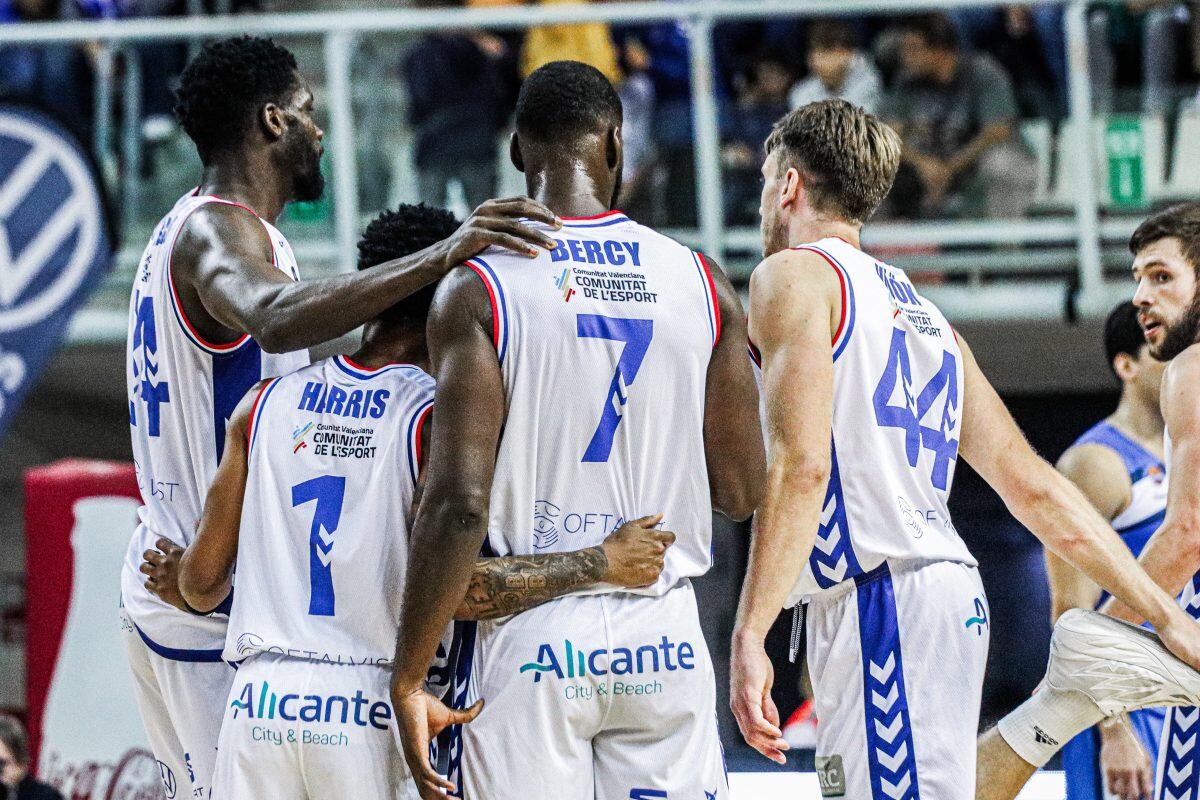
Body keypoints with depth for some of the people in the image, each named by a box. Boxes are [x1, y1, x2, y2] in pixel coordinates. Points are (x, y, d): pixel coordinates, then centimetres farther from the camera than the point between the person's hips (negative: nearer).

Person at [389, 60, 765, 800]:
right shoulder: (702, 284, 4)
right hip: (664, 635, 3)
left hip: (534, 633, -3)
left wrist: (409, 678, -8)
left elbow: (460, 503, -13)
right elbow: (742, 493, 7)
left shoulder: (479, 288, -7)